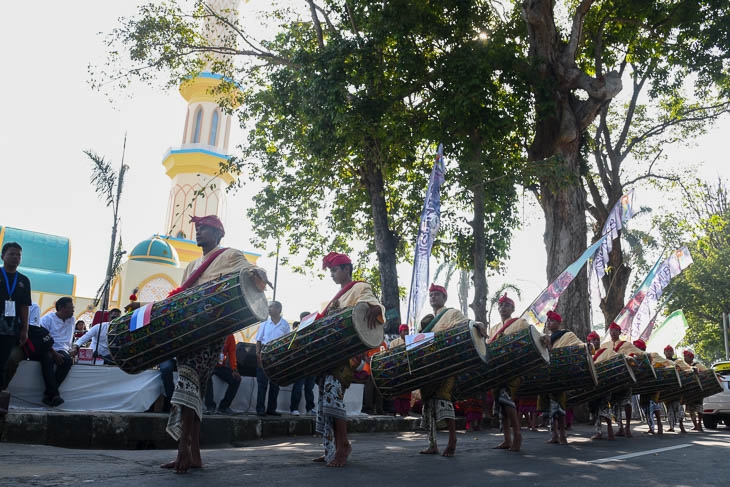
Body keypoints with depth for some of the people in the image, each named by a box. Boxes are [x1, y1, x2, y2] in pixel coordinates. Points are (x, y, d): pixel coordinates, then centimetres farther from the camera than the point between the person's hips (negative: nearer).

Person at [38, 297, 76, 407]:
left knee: (68, 360, -31)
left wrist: (70, 351, 3)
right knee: (48, 358, -38)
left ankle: (48, 394, -31)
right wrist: (54, 353, -17)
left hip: (62, 350, 4)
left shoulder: (72, 320, 18)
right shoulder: (47, 318, 1)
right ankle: (54, 394, -40)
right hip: (46, 349, -4)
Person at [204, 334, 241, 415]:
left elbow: (232, 352, 1)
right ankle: (210, 406, -27)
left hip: (221, 366, 4)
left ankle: (224, 407, -6)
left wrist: (234, 370, -10)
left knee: (236, 379, -17)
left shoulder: (229, 336, 3)